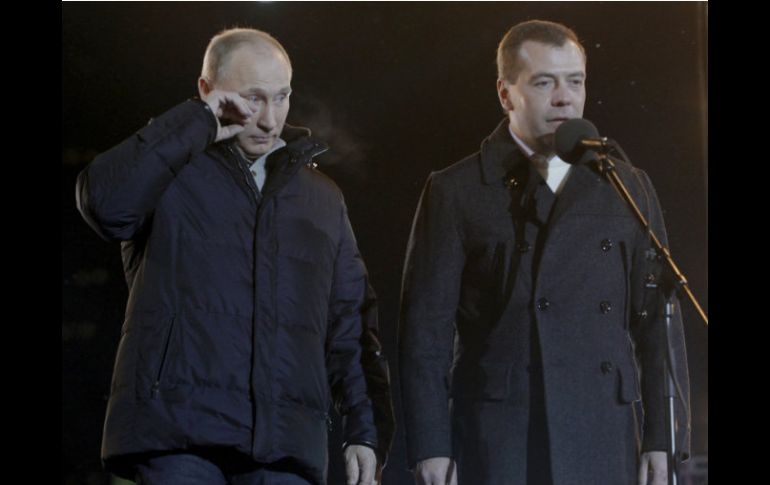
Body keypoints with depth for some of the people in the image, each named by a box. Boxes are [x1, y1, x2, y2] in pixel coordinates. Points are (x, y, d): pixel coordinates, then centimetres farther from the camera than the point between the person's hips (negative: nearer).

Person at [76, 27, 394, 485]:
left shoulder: (322, 198, 21)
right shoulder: (169, 170, 9)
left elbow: (351, 323, 19)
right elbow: (106, 201, -14)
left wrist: (366, 430, 8)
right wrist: (196, 123, -8)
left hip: (286, 441, 3)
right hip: (179, 431, -3)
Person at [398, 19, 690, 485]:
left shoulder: (629, 189, 13)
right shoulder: (455, 193, 4)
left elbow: (658, 323, 11)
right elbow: (425, 328, 2)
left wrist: (663, 439, 4)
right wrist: (430, 447, -5)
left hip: (604, 444, 3)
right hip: (498, 445, -2)